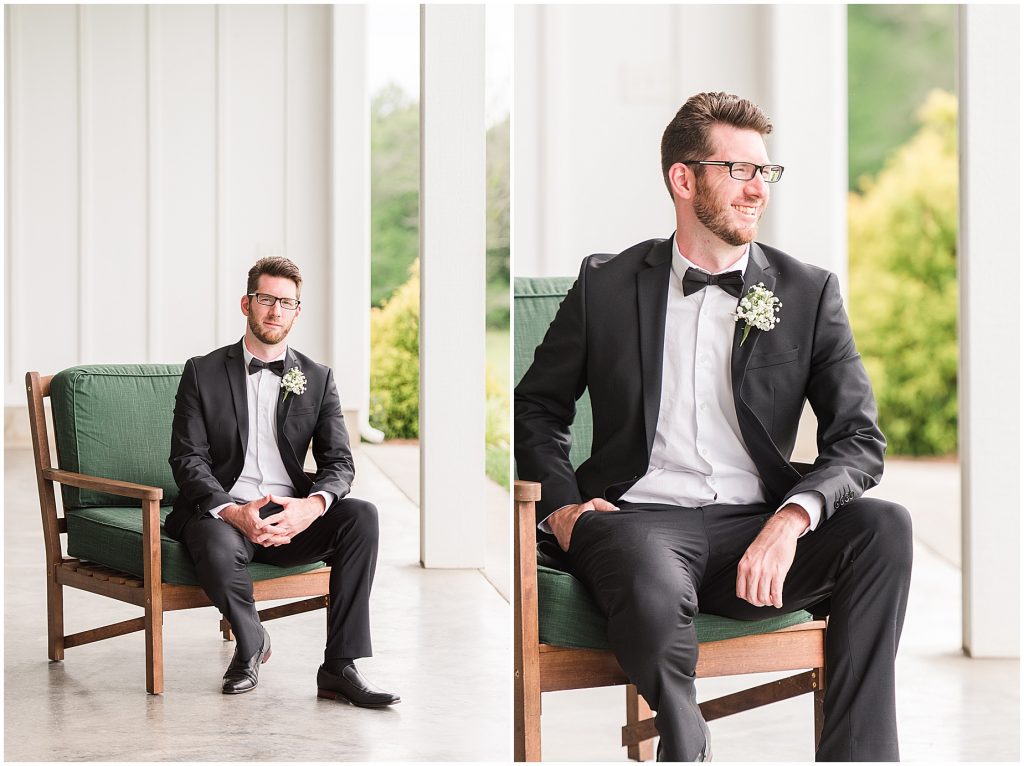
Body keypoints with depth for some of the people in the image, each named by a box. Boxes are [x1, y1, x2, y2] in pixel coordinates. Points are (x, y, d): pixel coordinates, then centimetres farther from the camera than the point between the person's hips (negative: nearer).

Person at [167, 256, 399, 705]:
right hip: (221, 513, -2)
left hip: (291, 516, 2)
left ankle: (339, 667, -23)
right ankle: (250, 642, -3)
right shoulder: (203, 373, 4)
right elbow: (188, 460, -4)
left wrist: (312, 505, -22)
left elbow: (339, 462, 2)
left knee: (361, 515, -27)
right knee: (217, 549, -38)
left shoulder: (317, 380, 11)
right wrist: (232, 511, -23)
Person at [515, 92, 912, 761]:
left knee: (885, 525, -28)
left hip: (756, 530, 2)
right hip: (640, 518, -2)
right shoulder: (608, 285, 9)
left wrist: (791, 518, -19)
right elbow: (538, 406, 19)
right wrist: (560, 504, -1)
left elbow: (860, 441, 2)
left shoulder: (809, 293, 9)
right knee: (656, 596, -38)